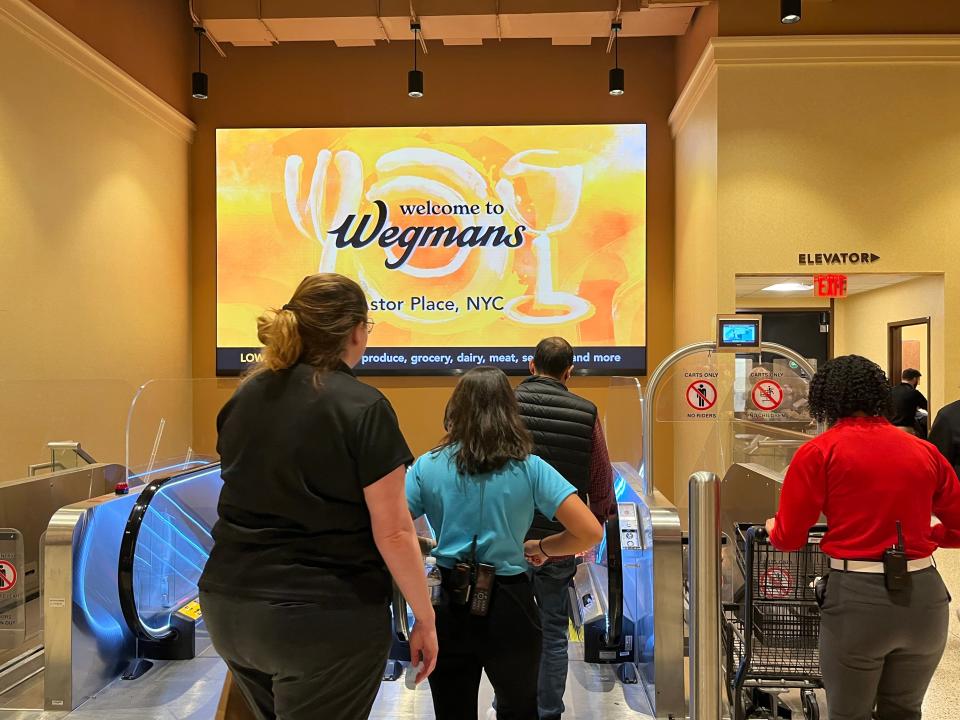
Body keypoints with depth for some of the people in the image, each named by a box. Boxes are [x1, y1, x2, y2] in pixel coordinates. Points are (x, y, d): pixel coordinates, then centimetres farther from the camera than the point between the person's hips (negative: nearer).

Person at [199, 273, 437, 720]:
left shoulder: (244, 398, 5)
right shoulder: (364, 408, -15)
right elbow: (393, 533, -15)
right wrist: (425, 618, -4)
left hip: (229, 607, 7)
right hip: (327, 619, -7)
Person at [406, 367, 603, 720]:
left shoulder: (427, 466, -5)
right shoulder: (530, 468, -7)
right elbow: (590, 533, -11)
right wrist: (540, 548, 5)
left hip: (448, 609, 0)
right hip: (509, 609, 0)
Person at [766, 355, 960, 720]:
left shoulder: (819, 452, -6)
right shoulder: (923, 451, 5)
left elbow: (789, 538, -5)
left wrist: (773, 528, 18)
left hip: (858, 596, -4)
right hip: (925, 594, 4)